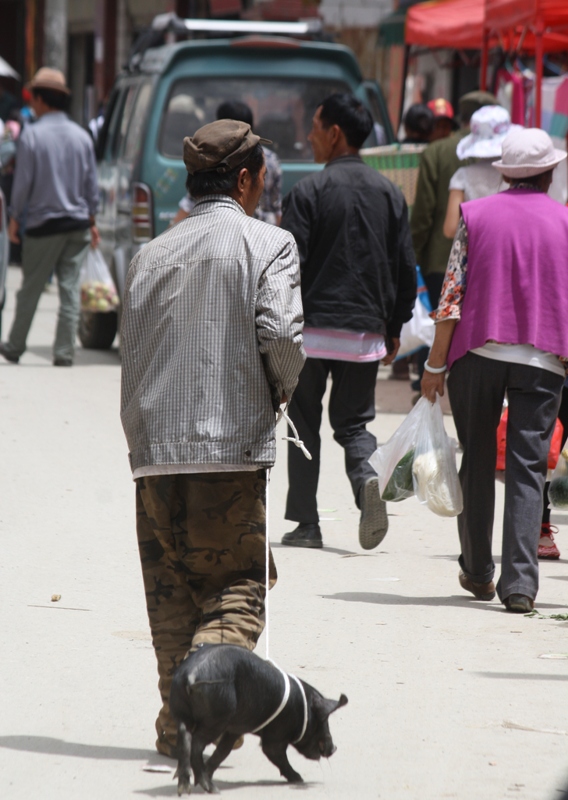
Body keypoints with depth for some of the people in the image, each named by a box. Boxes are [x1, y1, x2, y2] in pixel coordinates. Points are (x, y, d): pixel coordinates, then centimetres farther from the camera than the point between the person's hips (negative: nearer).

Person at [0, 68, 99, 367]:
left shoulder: (31, 135, -11)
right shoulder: (82, 136, 4)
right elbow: (92, 185, 9)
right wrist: (91, 221, 18)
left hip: (43, 224, -4)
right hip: (77, 224, 4)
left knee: (31, 289, 7)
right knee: (69, 289, 4)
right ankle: (64, 352, 1)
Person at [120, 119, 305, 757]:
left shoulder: (150, 255, 13)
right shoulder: (268, 244, -2)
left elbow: (130, 353, 13)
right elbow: (278, 333, -16)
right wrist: (281, 392, 4)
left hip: (154, 448, 4)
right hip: (232, 445, -4)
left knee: (170, 590, 11)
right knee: (238, 585, 2)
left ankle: (178, 725, 10)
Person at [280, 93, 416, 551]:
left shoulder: (309, 191, -8)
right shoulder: (389, 194, 6)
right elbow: (406, 271, 8)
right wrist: (394, 329, 17)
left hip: (313, 327, -3)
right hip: (366, 332, 4)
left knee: (304, 426, 8)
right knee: (354, 421, 13)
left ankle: (306, 524, 6)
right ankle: (368, 477, -18)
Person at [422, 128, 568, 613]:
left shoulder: (475, 215, 2)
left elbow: (453, 295, -1)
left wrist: (436, 363, 3)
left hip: (477, 353, 1)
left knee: (478, 463, 13)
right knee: (527, 468, -1)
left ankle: (478, 572, 22)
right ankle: (520, 582, -12)